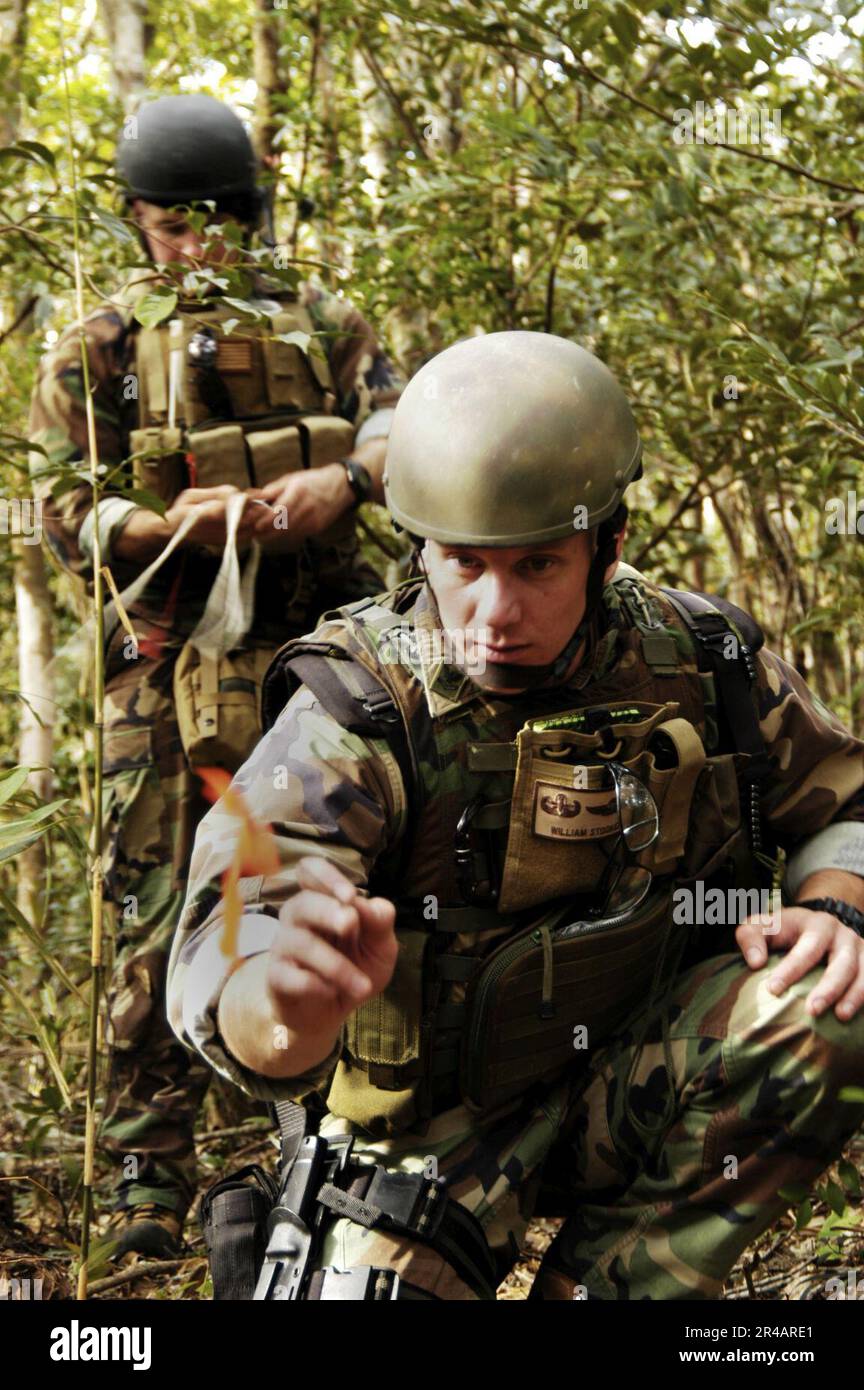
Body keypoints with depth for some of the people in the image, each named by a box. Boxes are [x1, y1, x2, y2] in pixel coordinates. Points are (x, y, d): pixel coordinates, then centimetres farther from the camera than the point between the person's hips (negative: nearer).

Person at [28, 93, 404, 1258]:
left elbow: (400, 424, 3)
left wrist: (345, 476, -20)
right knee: (164, 920, 0)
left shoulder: (322, 322, 15)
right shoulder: (99, 351, 8)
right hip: (176, 670, -2)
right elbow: (65, 515, 1)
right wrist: (174, 522, -19)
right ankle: (149, 1172, 11)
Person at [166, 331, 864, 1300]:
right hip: (432, 1130, -2)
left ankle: (606, 1287, -7)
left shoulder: (698, 660, -8)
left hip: (638, 1092, 3)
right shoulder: (357, 710, -20)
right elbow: (222, 975, -33)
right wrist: (291, 1000, -58)